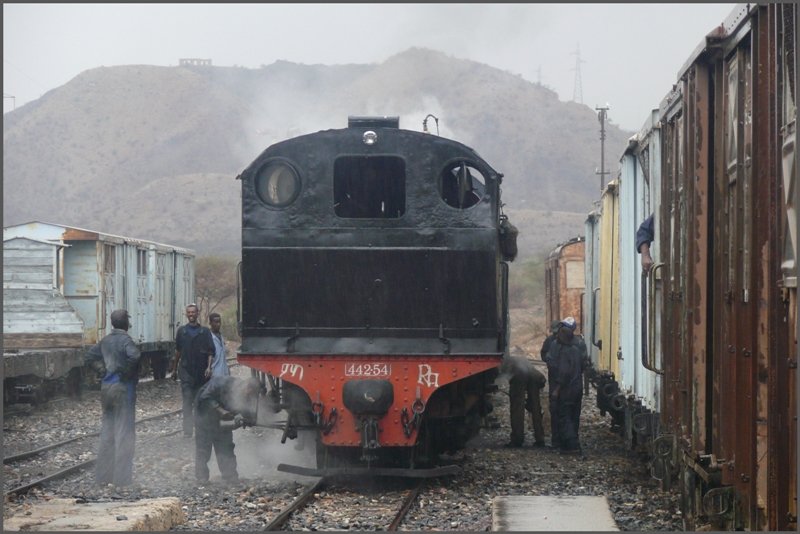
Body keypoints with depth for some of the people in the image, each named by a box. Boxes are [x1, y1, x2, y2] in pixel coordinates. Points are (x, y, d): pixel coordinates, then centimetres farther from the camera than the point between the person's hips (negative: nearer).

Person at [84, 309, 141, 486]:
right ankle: (121, 476, -1)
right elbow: (134, 356, -32)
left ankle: (103, 474, 17)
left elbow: (90, 357, 17)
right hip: (123, 388, -7)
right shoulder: (125, 340, -14)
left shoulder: (105, 341, 9)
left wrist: (102, 371, 11)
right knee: (124, 432, -1)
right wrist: (127, 372, -17)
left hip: (107, 388, 7)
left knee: (107, 431, 14)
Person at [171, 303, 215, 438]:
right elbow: (177, 351, 17)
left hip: (201, 372, 0)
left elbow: (211, 352, 1)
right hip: (186, 371, 0)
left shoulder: (205, 331, 4)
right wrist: (174, 369, 20)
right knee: (187, 400, -8)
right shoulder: (181, 331, 9)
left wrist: (209, 367, -12)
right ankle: (187, 429, -10)